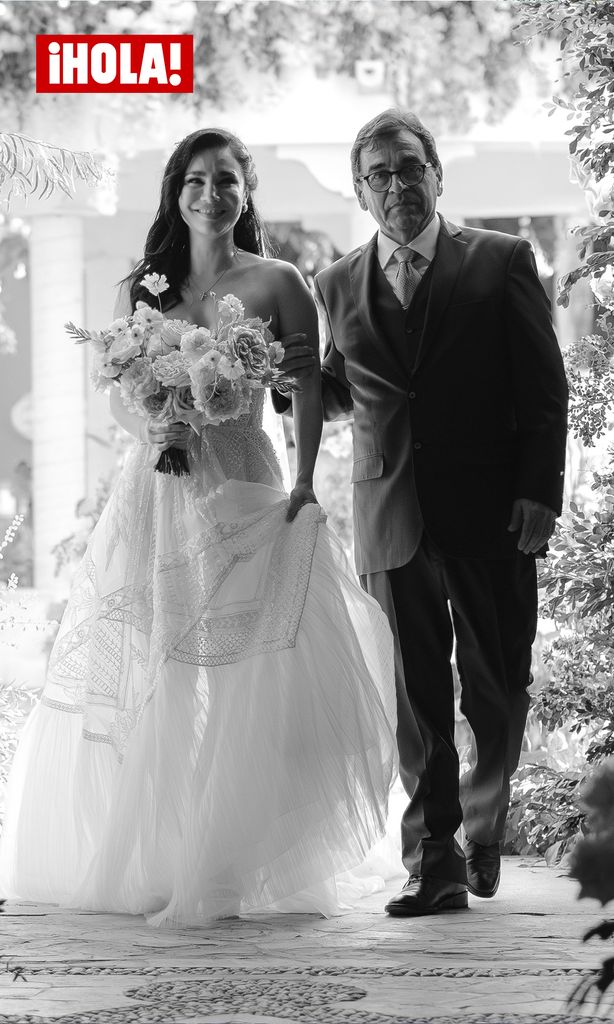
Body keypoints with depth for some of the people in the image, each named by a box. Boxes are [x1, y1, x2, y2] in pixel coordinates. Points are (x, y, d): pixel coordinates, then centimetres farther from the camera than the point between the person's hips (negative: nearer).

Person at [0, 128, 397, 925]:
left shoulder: (275, 283, 2)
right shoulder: (142, 288, 10)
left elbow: (309, 391, 0)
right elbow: (118, 394, 13)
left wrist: (305, 484, -12)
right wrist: (149, 428, -9)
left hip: (240, 495, -3)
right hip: (156, 494, 3)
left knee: (240, 683, -7)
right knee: (139, 683, 0)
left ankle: (227, 867, -2)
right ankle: (141, 857, 9)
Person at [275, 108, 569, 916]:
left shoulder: (502, 262, 2)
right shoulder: (339, 286, 11)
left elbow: (545, 387, 0)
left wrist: (539, 492, -9)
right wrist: (302, 376, -2)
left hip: (491, 514, -2)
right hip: (392, 515, 2)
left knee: (498, 696, 6)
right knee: (417, 702, 0)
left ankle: (482, 829, 28)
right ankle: (435, 863, 2)